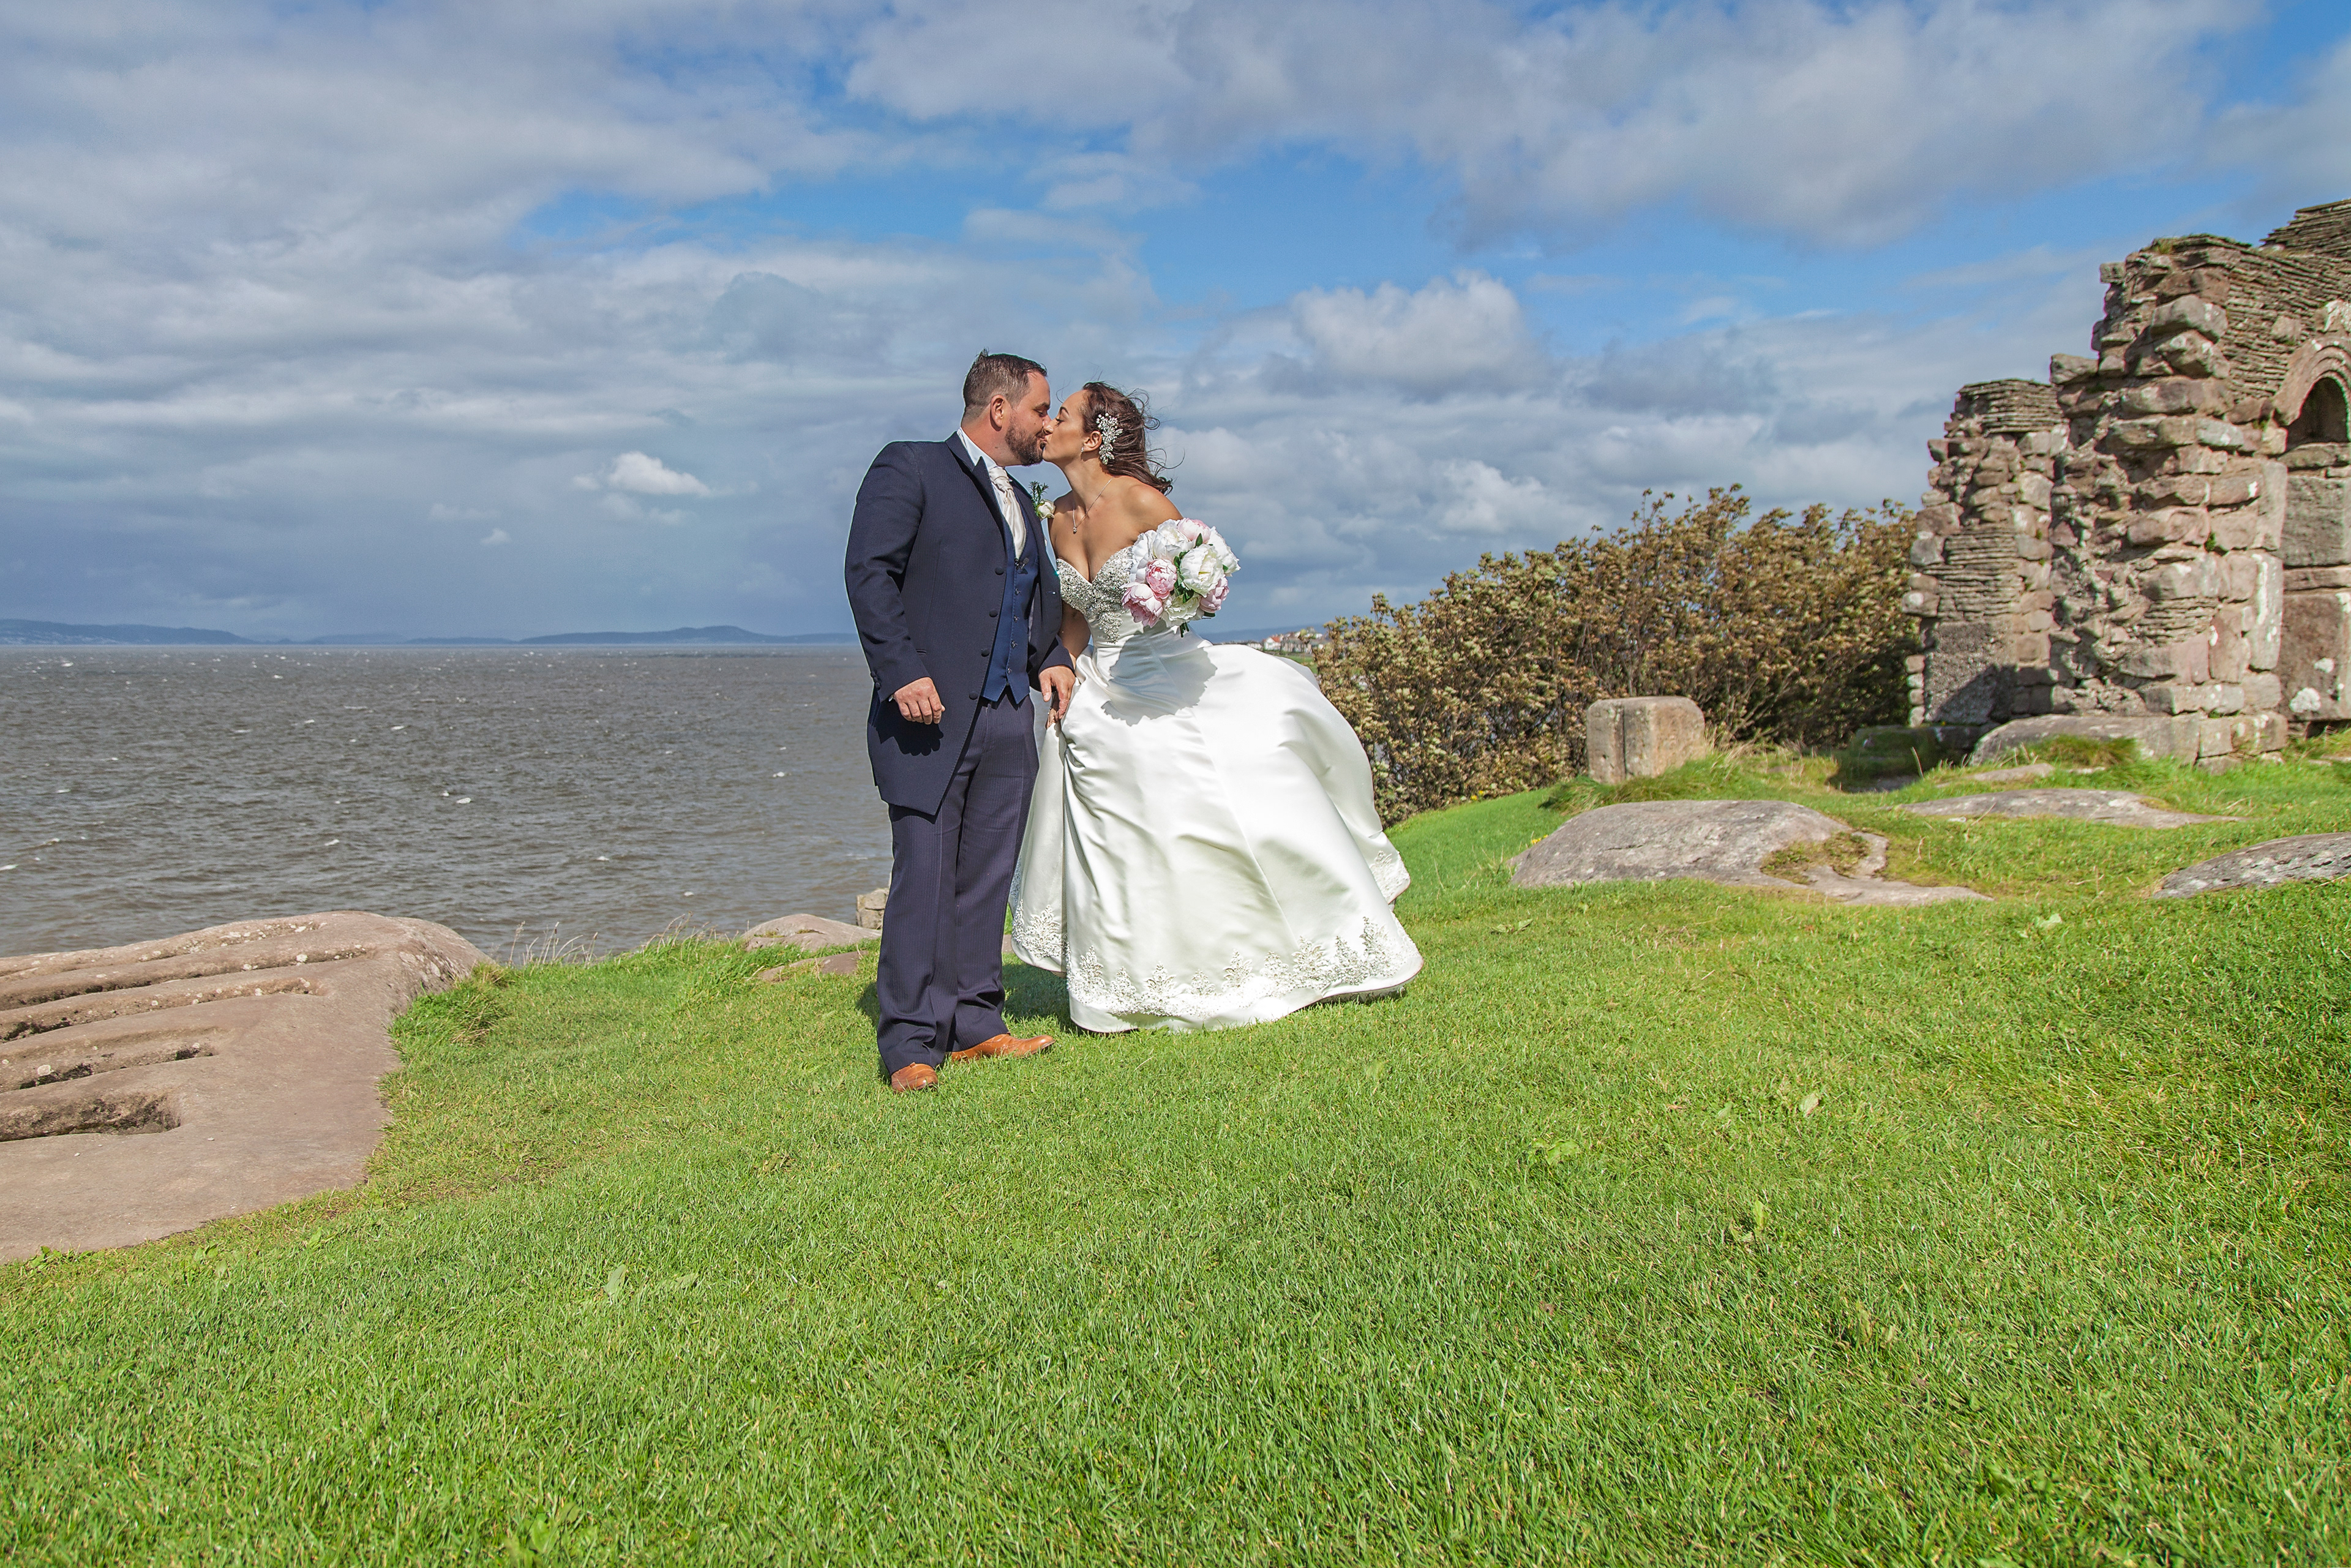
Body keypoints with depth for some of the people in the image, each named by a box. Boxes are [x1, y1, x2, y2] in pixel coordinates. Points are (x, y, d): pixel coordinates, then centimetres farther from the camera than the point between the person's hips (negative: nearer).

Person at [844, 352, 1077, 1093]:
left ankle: (975, 1025, 14)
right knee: (924, 878, -8)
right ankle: (912, 1045, -4)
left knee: (986, 879, 7)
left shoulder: (1020, 502, 24)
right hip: (931, 710, -7)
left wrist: (1050, 659, 11)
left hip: (1008, 719, 7)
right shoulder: (909, 468, 1)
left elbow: (1040, 597, 31)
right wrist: (902, 672, -18)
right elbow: (868, 570, -9)